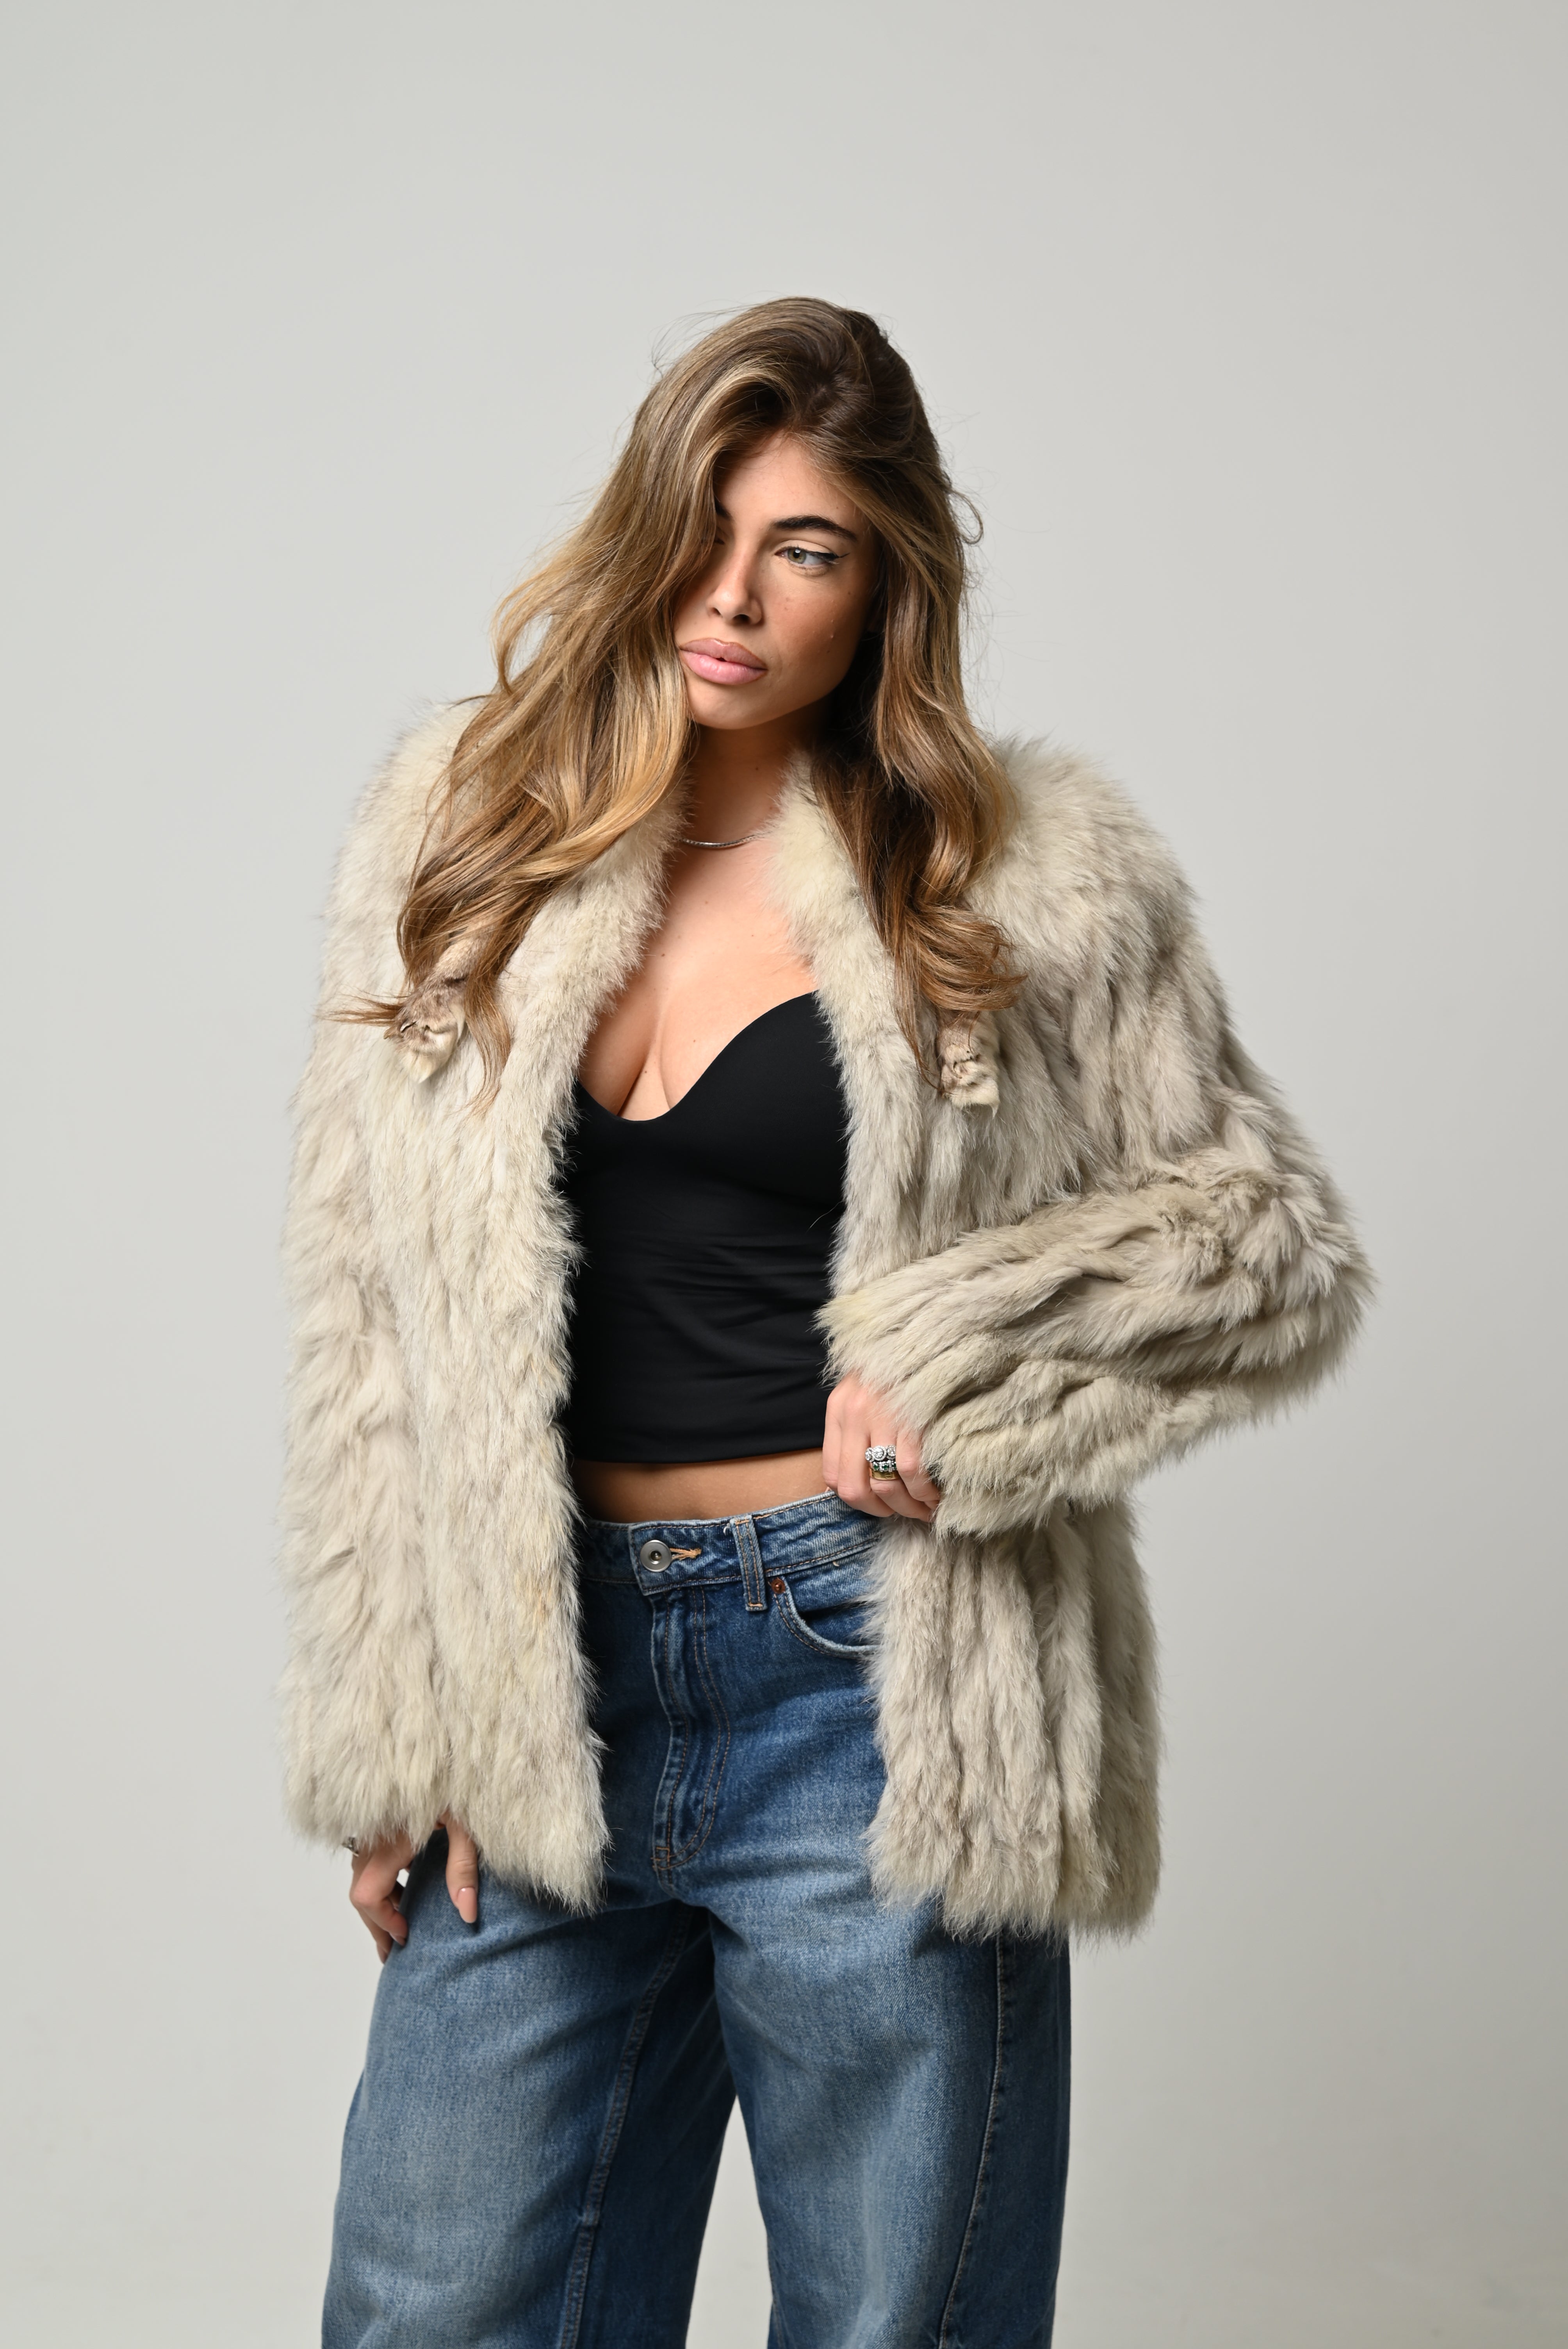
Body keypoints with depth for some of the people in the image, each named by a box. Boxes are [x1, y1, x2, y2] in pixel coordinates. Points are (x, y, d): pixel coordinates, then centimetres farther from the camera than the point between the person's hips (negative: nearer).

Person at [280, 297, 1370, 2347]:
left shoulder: (1030, 871, -1)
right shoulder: (456, 839, 6)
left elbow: (1277, 1241, 5)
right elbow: (364, 1309, 8)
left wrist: (970, 1373, -12)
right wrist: (386, 1725, 4)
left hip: (875, 1693, -2)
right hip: (540, 1689, 3)